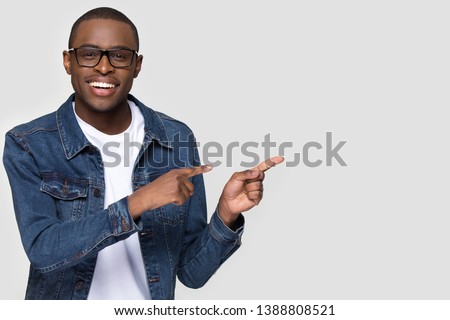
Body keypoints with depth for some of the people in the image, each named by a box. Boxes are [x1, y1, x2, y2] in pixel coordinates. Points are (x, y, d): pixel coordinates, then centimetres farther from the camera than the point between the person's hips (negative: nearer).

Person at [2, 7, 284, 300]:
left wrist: (226, 215, -24)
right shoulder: (28, 145, -13)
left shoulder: (176, 140, -9)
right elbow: (42, 251, -24)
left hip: (148, 303, 2)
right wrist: (136, 204, -33)